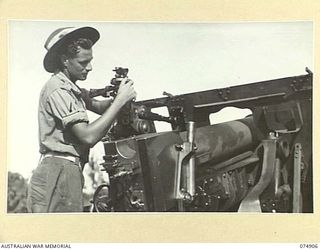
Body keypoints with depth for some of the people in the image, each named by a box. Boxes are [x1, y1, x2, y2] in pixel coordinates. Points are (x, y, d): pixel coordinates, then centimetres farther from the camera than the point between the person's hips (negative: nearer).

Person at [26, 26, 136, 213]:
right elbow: (88, 136, -20)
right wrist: (120, 101, -17)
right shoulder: (58, 90, -13)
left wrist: (118, 98, -3)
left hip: (67, 173, 10)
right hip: (58, 174, -10)